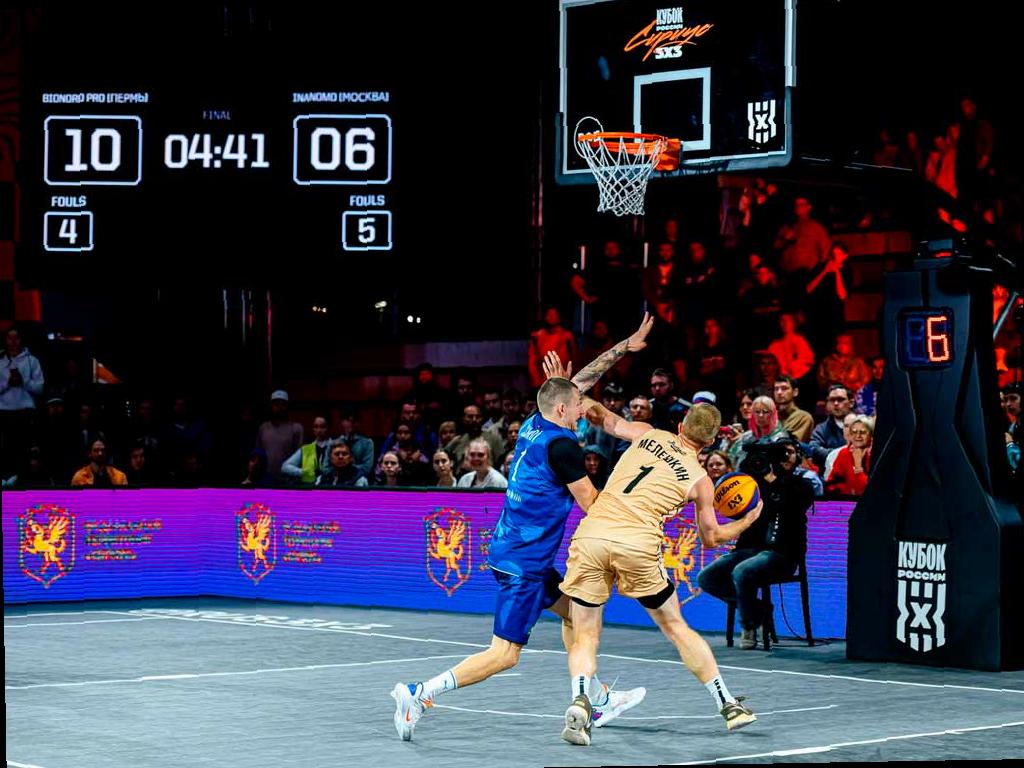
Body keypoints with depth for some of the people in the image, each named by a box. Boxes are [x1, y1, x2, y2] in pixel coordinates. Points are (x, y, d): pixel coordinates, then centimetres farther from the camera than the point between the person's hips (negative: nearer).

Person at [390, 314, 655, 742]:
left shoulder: (534, 426, 6)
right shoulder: (561, 445, -17)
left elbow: (580, 381, 19)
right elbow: (592, 506, -10)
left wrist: (625, 347, 20)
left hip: (510, 548, 10)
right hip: (523, 562, -10)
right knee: (505, 655, -8)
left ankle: (597, 699, 31)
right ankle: (419, 694, -14)